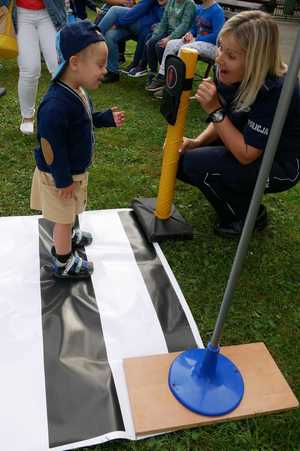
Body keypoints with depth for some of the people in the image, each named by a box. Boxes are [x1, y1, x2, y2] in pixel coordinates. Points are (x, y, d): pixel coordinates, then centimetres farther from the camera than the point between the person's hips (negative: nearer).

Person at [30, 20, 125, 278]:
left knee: (69, 214, 29)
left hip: (75, 169, 9)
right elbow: (50, 146, -30)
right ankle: (64, 263, 29)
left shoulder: (76, 91, -2)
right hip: (60, 175, -9)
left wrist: (107, 118, 3)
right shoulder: (56, 105, -34)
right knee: (63, 217, 10)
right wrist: (63, 180, -23)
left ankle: (67, 237, 55)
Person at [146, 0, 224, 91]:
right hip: (197, 41, 8)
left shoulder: (217, 11, -14)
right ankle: (161, 77, -9)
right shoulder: (199, 8, 11)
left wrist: (196, 39, -17)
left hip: (212, 45, -8)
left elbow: (216, 36, -21)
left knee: (184, 49, -30)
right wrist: (190, 34, -1)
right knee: (171, 44, -8)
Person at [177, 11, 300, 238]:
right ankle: (236, 194, 13)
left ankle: (250, 216, -2)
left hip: (279, 166, -7)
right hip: (244, 147, 7)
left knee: (196, 163, -25)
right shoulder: (228, 74, -11)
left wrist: (214, 110, -32)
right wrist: (196, 142, -13)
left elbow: (246, 155, -29)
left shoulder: (277, 91, -31)